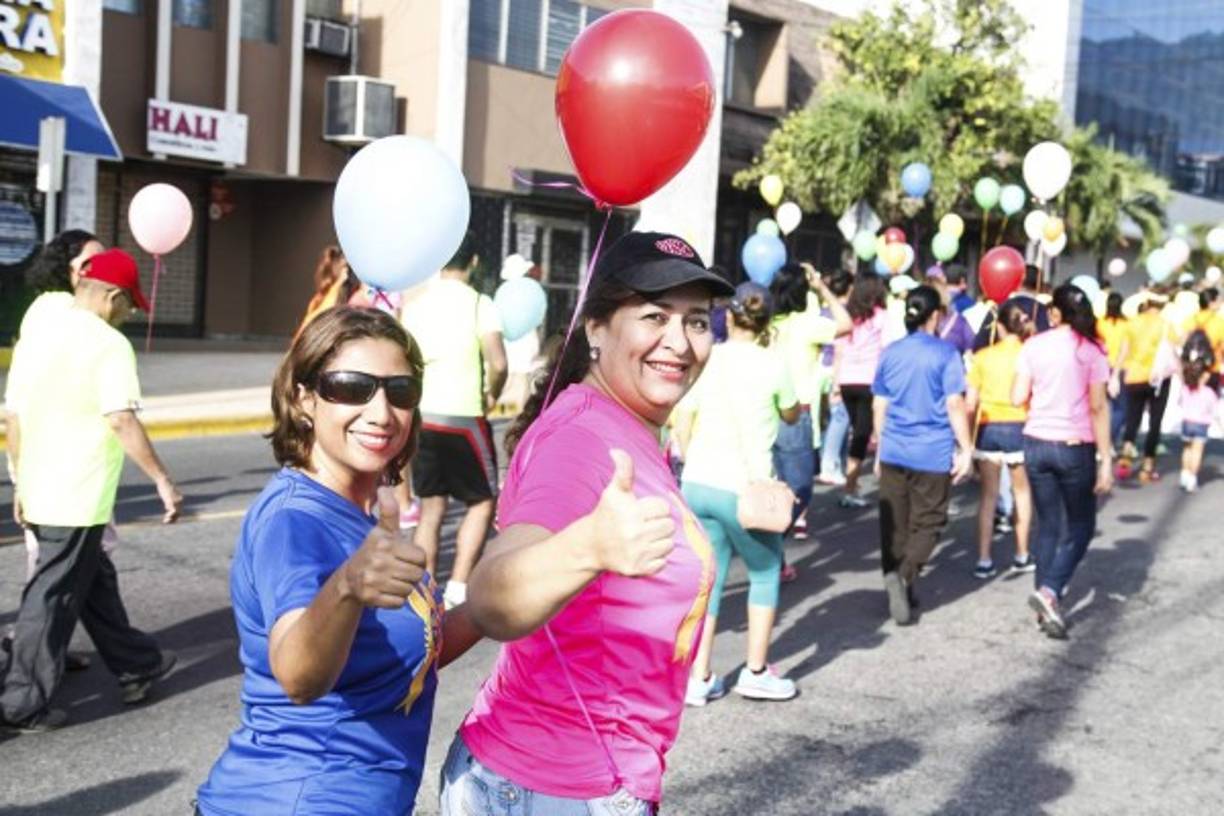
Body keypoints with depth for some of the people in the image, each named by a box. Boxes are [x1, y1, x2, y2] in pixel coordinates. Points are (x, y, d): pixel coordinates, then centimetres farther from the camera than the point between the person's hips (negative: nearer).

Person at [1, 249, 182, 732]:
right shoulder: (108, 344, -13)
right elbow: (121, 421, -24)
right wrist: (163, 481, -21)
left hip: (39, 493, 8)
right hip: (78, 499, -8)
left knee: (94, 581, 19)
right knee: (53, 599, 1)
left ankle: (138, 668, 33)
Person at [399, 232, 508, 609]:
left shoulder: (414, 299, 5)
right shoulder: (479, 304, -9)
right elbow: (498, 363, -19)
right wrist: (492, 396, -1)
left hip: (421, 414, 5)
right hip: (462, 417, -4)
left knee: (431, 506, 14)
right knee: (482, 502, 10)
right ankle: (457, 588, 0)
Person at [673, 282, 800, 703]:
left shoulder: (706, 359, 2)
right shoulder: (773, 363, -7)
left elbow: (682, 429, 5)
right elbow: (792, 416, 10)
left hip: (696, 484, 4)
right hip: (745, 488, -4)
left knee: (709, 578, 14)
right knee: (765, 574, 17)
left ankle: (699, 678, 14)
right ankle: (756, 672, 21)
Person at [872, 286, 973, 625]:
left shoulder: (890, 353, 7)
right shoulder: (945, 353, -6)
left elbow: (879, 406, 12)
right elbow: (955, 405, -9)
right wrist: (966, 449, -3)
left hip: (893, 452, 4)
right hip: (933, 454, -4)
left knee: (894, 524, 11)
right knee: (927, 523, 4)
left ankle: (897, 585, 11)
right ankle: (903, 575, -16)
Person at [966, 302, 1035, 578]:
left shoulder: (983, 356, 1)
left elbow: (970, 403, 1)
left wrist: (968, 438, 10)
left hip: (987, 428, 1)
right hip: (1019, 427, -1)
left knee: (989, 495, 8)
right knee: (1022, 491, 17)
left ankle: (984, 559, 5)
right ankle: (1022, 555, 24)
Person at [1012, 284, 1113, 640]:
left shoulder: (1034, 346, 0)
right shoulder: (1091, 349, -6)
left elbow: (1018, 398, -2)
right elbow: (1098, 407, -8)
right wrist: (1106, 459, -5)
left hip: (1037, 443, 3)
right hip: (1075, 447, -3)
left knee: (1048, 525, 14)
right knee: (1080, 526, 12)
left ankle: (1046, 603, 13)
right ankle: (1049, 590, -8)